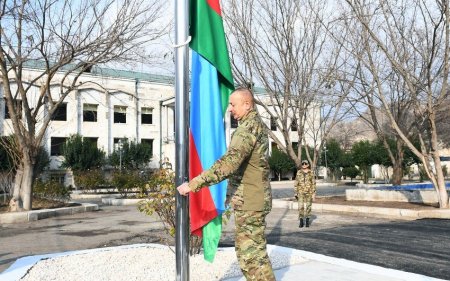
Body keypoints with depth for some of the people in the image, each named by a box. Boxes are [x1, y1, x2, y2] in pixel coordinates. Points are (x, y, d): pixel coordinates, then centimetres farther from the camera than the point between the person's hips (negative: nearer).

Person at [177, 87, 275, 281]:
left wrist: (194, 184, -30)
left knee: (251, 253, -4)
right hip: (253, 198, 10)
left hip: (248, 200, -10)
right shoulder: (257, 124, 14)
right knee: (247, 249, 18)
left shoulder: (248, 128, -18)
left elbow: (229, 163, -31)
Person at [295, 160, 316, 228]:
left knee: (308, 206, 4)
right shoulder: (299, 172, 2)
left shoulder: (311, 173, 0)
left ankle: (307, 221, 14)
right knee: (300, 206, -5)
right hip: (301, 191, 0)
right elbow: (296, 183, 4)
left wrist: (313, 193, -5)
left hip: (309, 191, 0)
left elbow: (313, 183, 0)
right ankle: (301, 222, 4)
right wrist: (296, 192, -1)